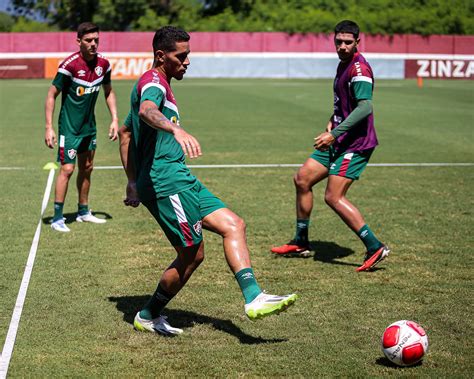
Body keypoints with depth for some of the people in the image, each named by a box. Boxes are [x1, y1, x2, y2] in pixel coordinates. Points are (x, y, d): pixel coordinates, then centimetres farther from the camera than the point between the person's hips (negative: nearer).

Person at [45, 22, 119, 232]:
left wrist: (115, 119, 7)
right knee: (67, 169, -11)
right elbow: (52, 95, -14)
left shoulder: (103, 64, -2)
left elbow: (108, 92, 14)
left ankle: (83, 212, 30)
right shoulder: (69, 65, -20)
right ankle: (57, 218, -3)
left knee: (86, 168, 15)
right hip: (69, 126, -7)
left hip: (89, 126, 7)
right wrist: (49, 127, -18)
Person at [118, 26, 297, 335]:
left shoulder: (156, 84, 23)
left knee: (233, 225, 2)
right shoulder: (154, 82, -9)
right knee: (191, 255, -6)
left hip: (180, 180, 11)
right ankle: (149, 316, 11)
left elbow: (125, 133, 32)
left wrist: (133, 182, 30)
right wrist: (176, 130, -55)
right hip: (167, 182, -11)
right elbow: (146, 111, -35)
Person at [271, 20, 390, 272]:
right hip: (338, 141, 10)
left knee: (333, 197, -15)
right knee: (302, 179, 12)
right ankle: (301, 243, 25)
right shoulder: (343, 65, 14)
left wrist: (334, 134, -28)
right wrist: (331, 123, 10)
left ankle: (375, 248, -8)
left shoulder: (359, 68, -17)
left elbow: (365, 107, -28)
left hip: (355, 144, -10)